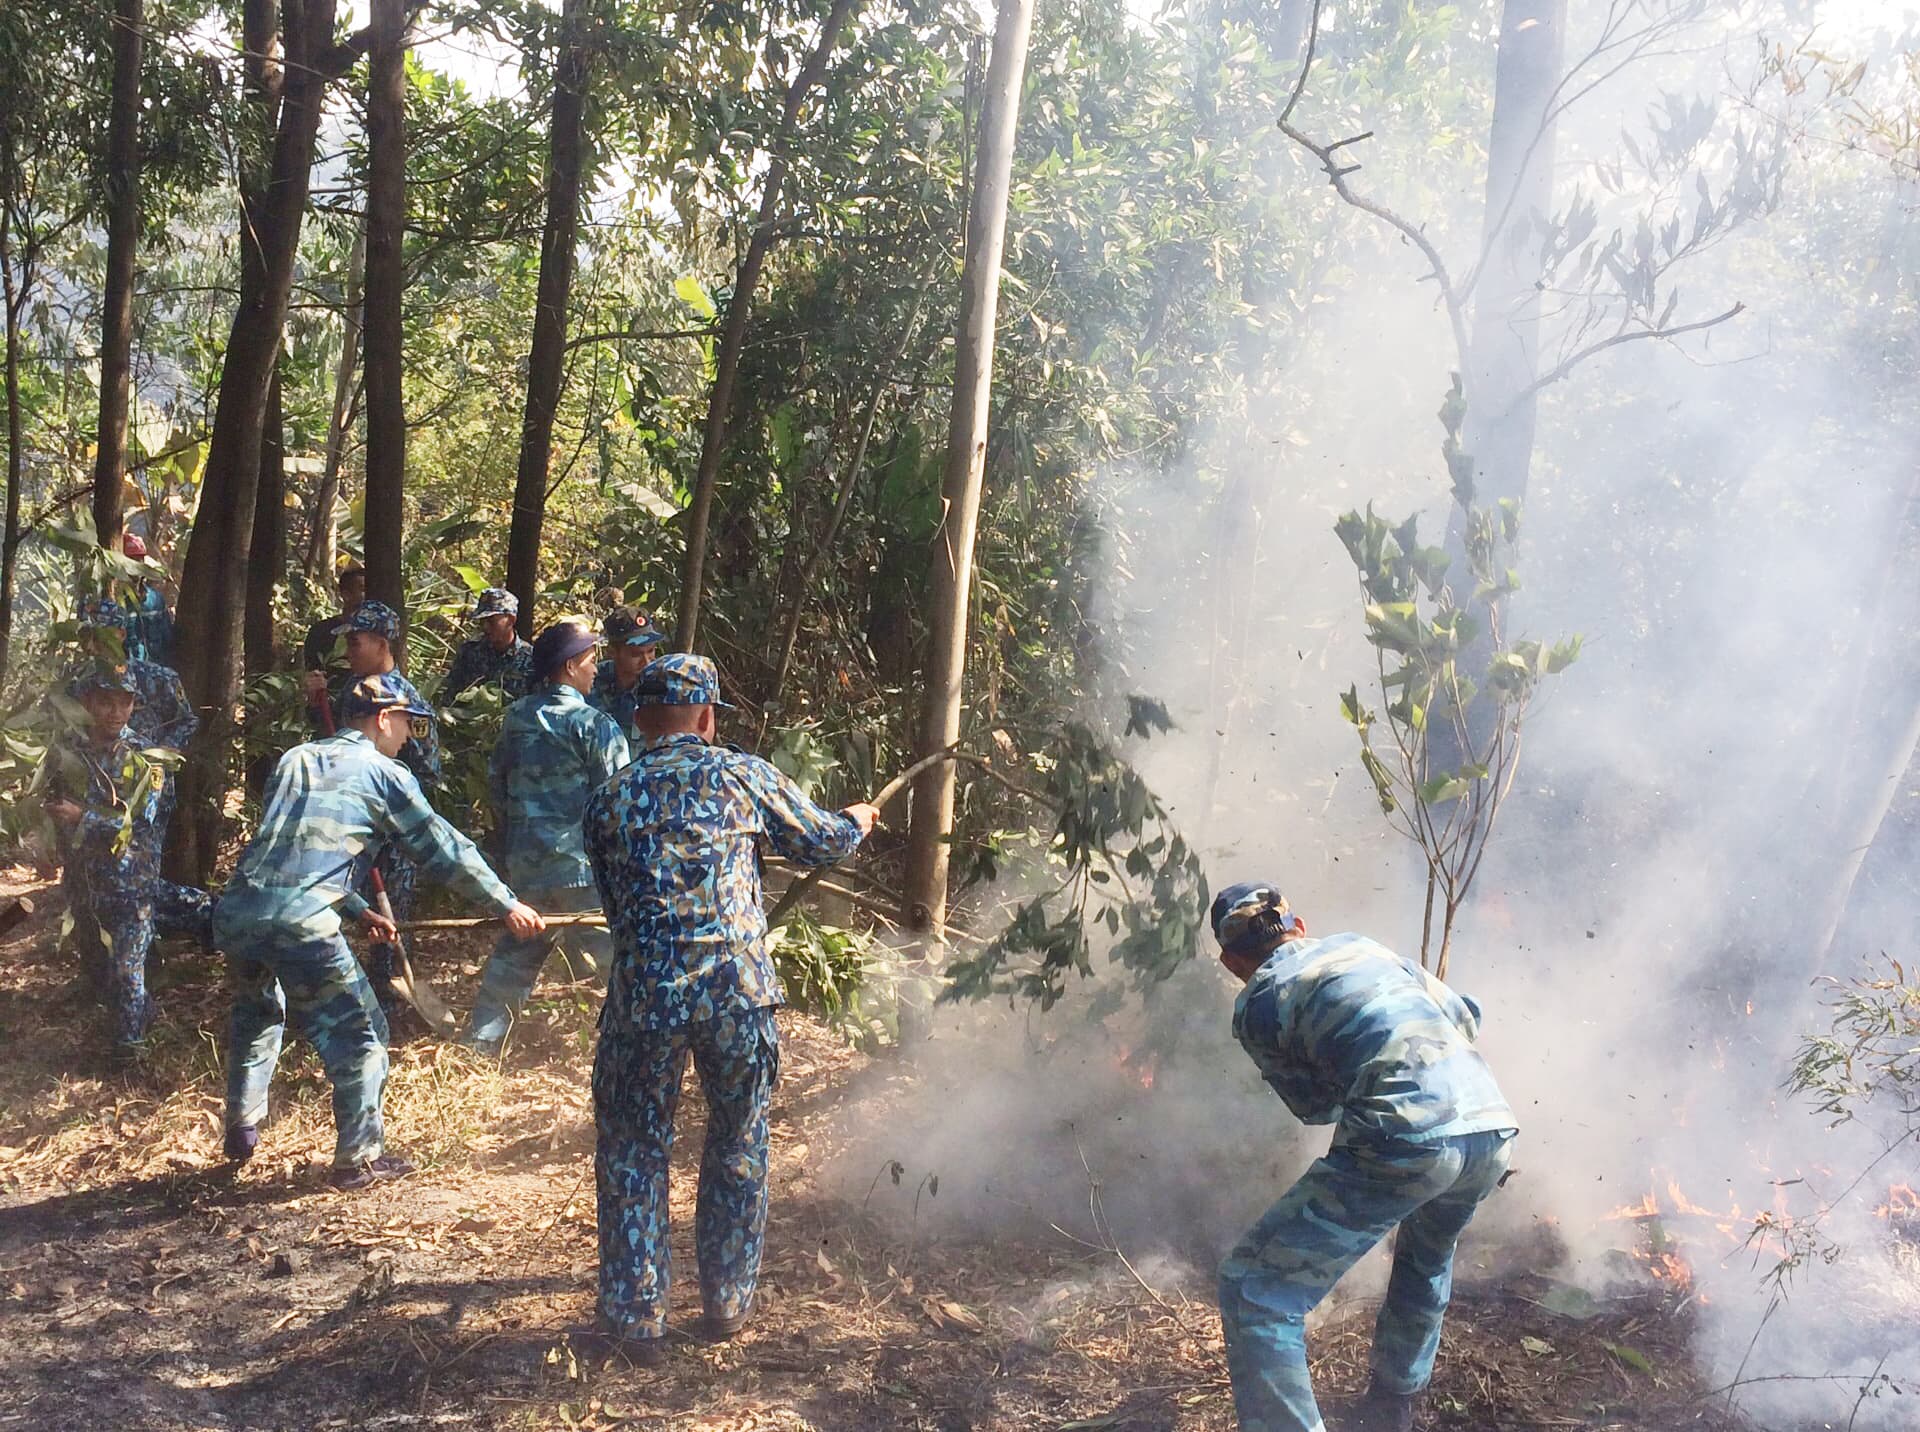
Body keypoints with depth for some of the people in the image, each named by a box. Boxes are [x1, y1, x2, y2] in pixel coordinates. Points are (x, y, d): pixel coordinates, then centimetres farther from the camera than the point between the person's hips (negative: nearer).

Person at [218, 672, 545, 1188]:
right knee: (358, 1034, 8)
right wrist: (507, 904, 14)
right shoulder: (383, 773, 4)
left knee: (258, 1014, 32)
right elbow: (444, 850, 5)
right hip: (300, 924, -7)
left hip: (235, 911, 7)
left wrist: (357, 910, 34)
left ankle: (241, 1132, 39)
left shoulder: (294, 760, 22)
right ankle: (359, 1158, 11)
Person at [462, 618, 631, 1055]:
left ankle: (480, 1044, 23)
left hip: (524, 860, 7)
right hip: (582, 864, -6)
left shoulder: (515, 716, 8)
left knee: (515, 953, 20)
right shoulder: (594, 725, -11)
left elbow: (496, 779, 16)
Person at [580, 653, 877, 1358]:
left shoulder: (608, 800, 7)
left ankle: (634, 1320, 15)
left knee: (632, 1155, 13)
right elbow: (821, 842, 15)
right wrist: (860, 819, 36)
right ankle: (728, 1302, 27)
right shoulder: (744, 775, 2)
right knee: (739, 1149, 17)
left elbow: (614, 904, 15)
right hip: (739, 993, 0)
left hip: (645, 996, 0)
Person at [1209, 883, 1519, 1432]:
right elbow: (1465, 1016, 28)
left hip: (1406, 1144, -7)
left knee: (1253, 1292, 1)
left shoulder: (1255, 1006, 9)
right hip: (1492, 1126, 7)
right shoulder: (1361, 944, 24)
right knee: (1428, 1254, 38)